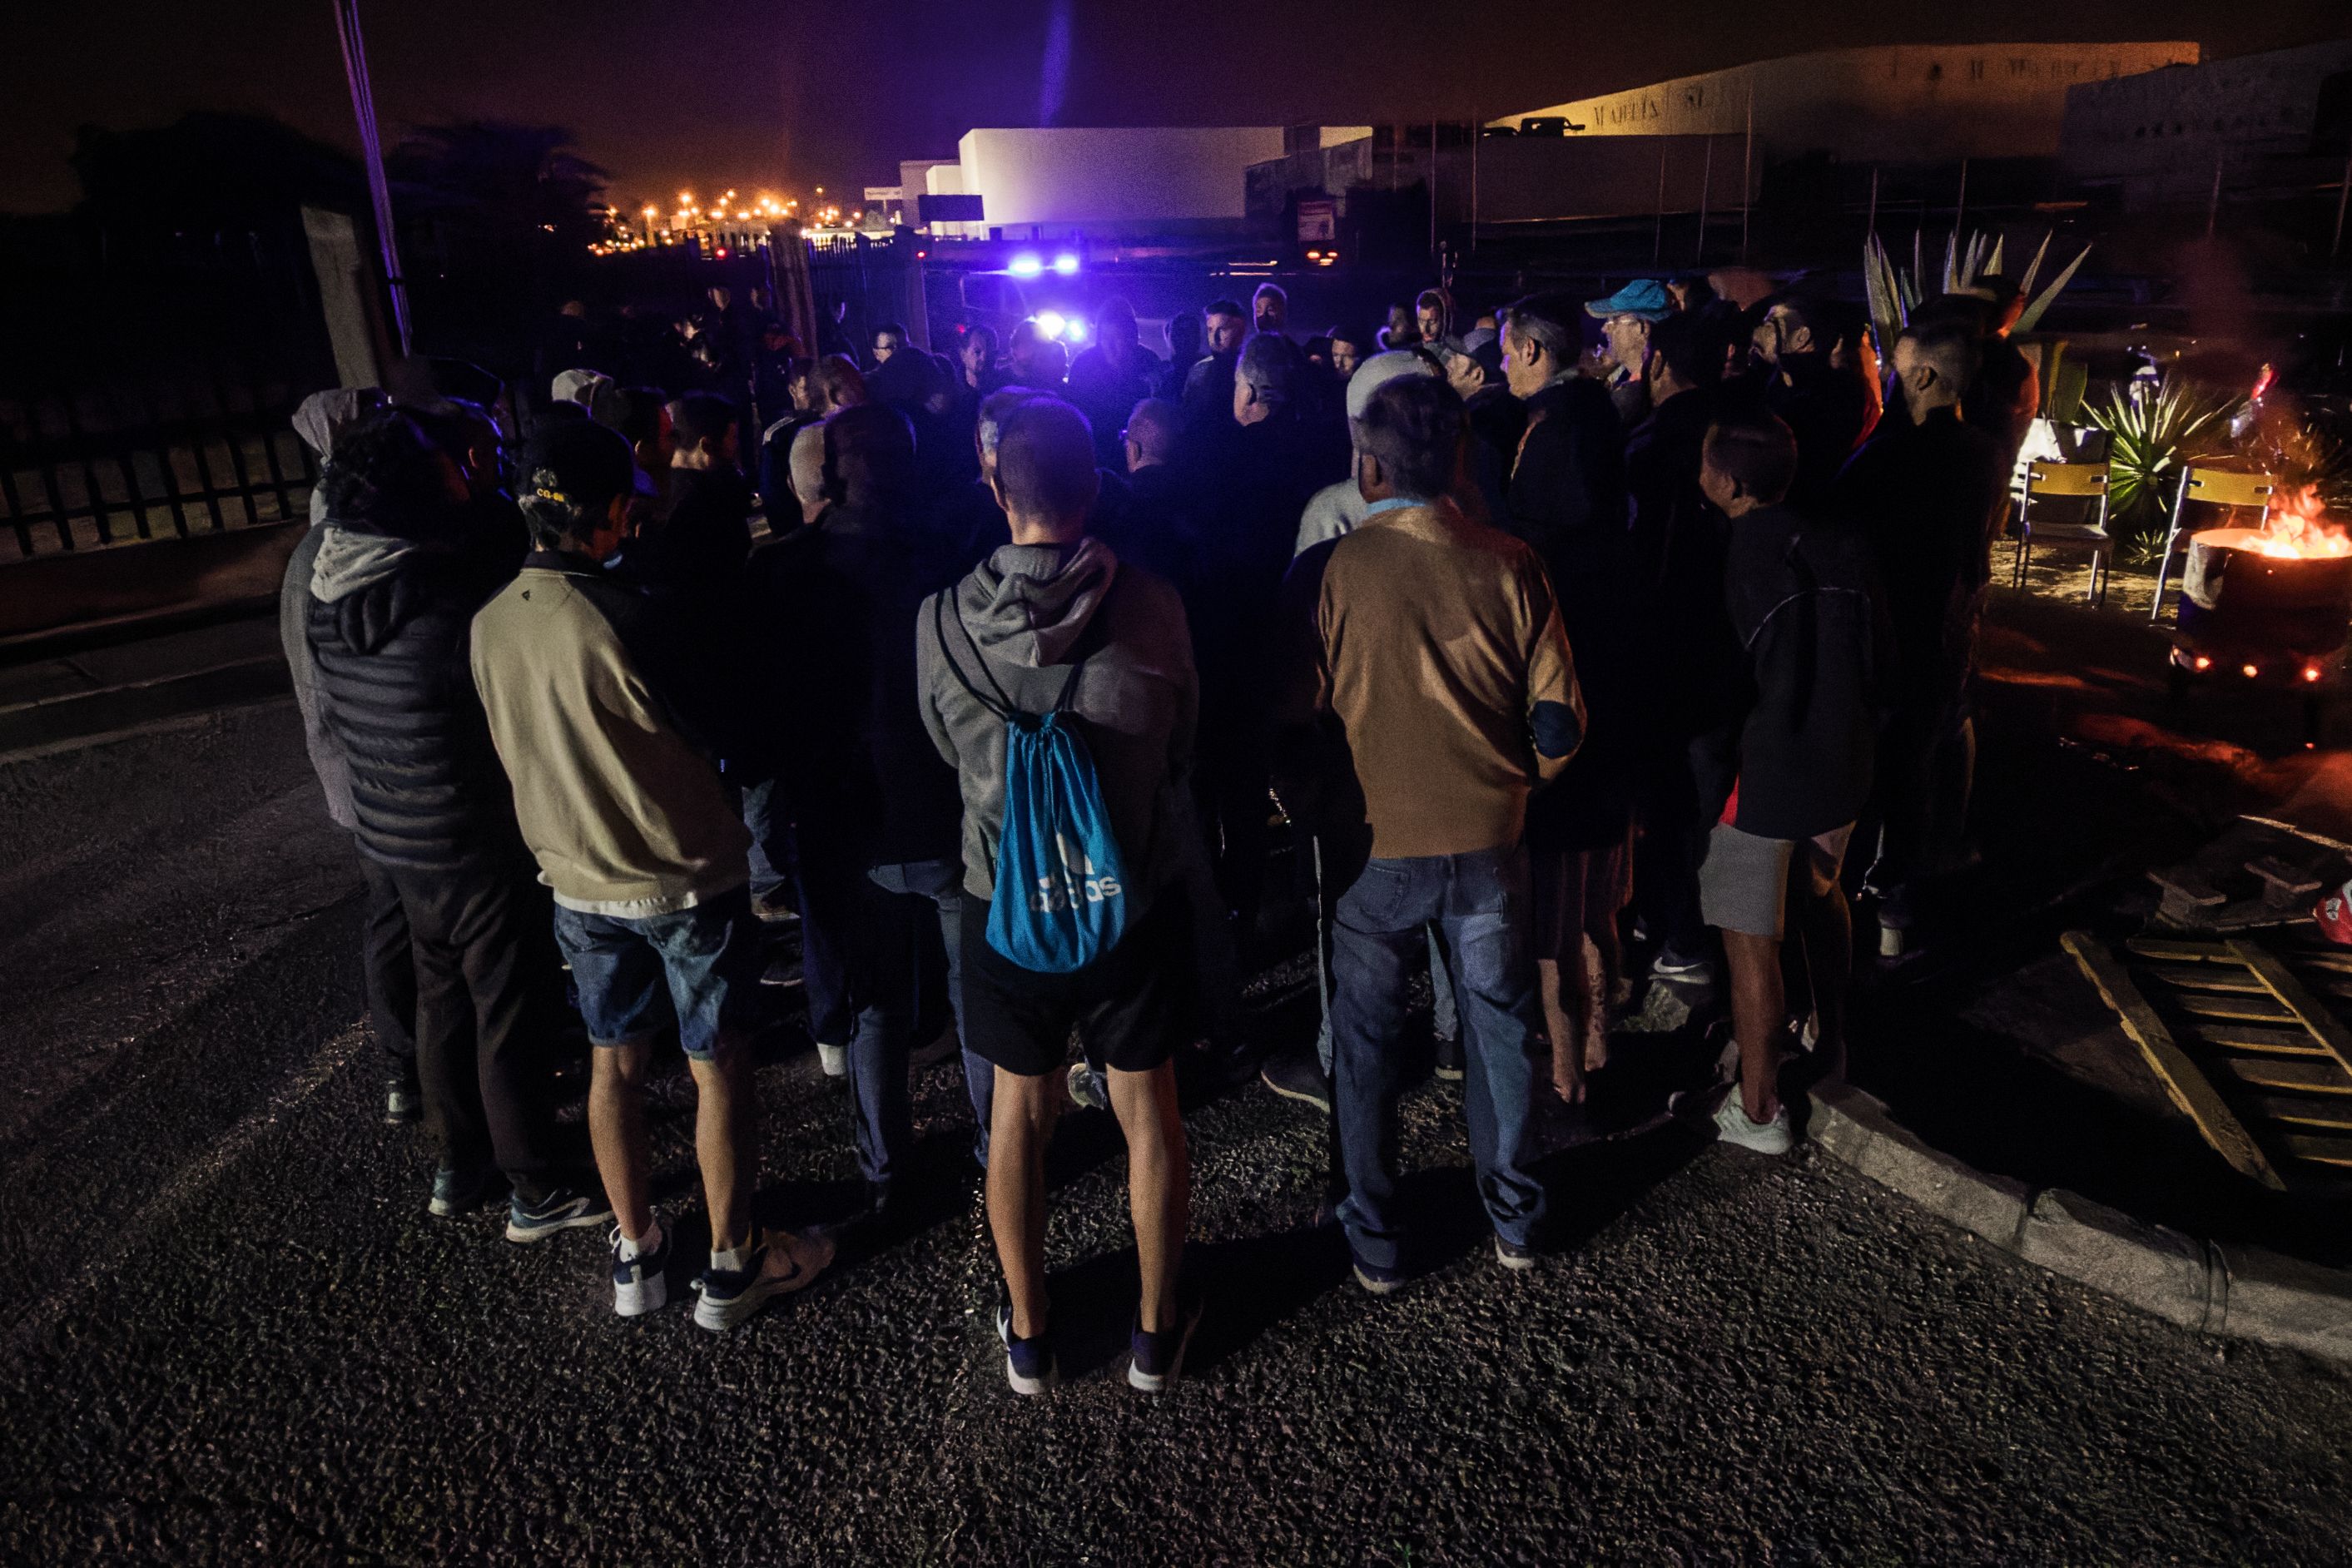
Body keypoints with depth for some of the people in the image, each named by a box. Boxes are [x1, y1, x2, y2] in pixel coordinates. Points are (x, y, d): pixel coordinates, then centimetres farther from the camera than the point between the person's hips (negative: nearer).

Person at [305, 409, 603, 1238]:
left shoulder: (328, 598, 1)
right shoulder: (462, 587, -25)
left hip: (394, 836, 8)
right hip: (481, 842, -8)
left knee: (443, 997, 21)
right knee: (510, 1013, 5)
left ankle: (458, 1166, 37)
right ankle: (537, 1192, 18)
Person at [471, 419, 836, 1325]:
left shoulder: (489, 625, -4)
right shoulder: (625, 621, -25)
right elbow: (718, 734, -13)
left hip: (578, 883, 6)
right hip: (686, 882, -6)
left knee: (614, 1064, 18)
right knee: (720, 1070, 9)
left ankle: (636, 1253, 33)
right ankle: (734, 1266, 23)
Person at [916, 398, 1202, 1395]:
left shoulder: (943, 621, -14)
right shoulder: (1150, 607, -17)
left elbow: (950, 753, 2)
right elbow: (1181, 750, -3)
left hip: (1006, 898, 1)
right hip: (1135, 896, 0)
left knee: (1018, 1113, 17)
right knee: (1148, 1112, 15)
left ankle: (1027, 1331, 33)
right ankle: (1157, 1329, 32)